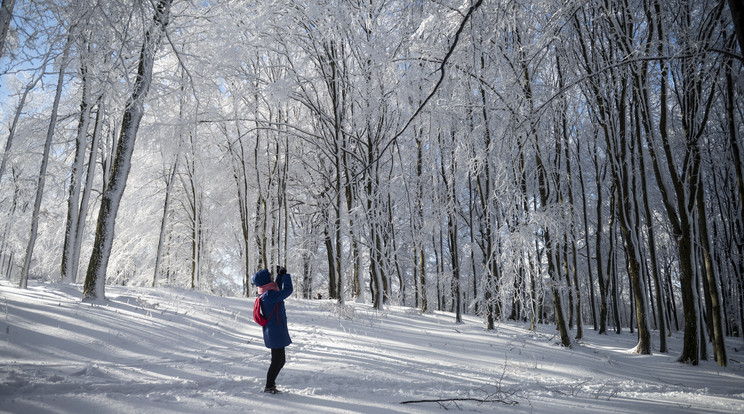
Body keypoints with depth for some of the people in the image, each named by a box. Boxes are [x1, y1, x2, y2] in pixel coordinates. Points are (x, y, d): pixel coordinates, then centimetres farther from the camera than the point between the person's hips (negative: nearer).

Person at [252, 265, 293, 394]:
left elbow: (277, 289, 27)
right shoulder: (270, 295, -21)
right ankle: (269, 387, 13)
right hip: (276, 333, -10)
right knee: (277, 361, 1)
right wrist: (285, 275, -8)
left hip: (276, 333, 10)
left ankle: (270, 383, 30)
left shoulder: (265, 295, 9)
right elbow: (287, 290, -19)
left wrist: (280, 276, 16)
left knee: (280, 360, 20)